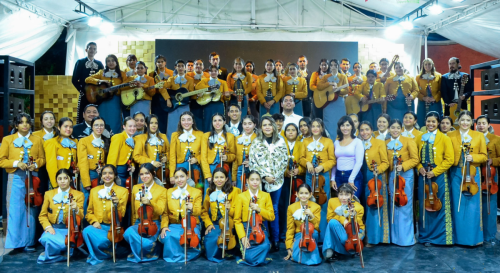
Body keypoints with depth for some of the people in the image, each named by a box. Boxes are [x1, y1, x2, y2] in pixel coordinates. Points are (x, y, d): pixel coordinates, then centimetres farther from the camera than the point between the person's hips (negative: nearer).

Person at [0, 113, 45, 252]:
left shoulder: (37, 140, 12)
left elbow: (42, 158, 12)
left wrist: (35, 165, -8)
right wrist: (16, 163, -14)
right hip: (16, 178, -1)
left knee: (31, 210, 4)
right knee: (15, 210, -2)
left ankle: (29, 242, 12)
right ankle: (14, 242, 8)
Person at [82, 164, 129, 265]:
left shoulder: (123, 191, 5)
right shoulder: (94, 190, 15)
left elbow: (121, 215, 0)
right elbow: (89, 212, 16)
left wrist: (117, 204, -21)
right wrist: (94, 221, -5)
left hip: (113, 227, -3)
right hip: (98, 226, 3)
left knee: (102, 242, -32)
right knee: (87, 231, -31)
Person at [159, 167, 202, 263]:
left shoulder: (196, 192, 6)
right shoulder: (169, 192, 14)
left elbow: (198, 212, -6)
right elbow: (165, 212, 11)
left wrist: (192, 208, -30)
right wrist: (164, 226, -8)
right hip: (174, 225, 2)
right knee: (167, 237, -32)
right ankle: (174, 255, -8)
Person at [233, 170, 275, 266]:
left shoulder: (266, 196, 5)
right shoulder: (241, 197, 0)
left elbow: (271, 217, 3)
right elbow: (237, 220, 0)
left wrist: (259, 209, -15)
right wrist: (242, 236, -14)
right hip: (246, 229, -1)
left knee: (265, 246, -31)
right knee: (250, 256, -23)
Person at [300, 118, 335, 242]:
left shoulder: (328, 141, 3)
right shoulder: (305, 141, 11)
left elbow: (332, 160, 0)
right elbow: (302, 158, 10)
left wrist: (322, 166, -15)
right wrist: (307, 163, -10)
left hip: (323, 175, -2)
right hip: (309, 175, 2)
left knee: (323, 205, 0)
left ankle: (322, 235, 10)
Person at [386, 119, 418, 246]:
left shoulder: (408, 141, -2)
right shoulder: (386, 143, 8)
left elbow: (415, 159, -5)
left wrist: (403, 166, -21)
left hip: (406, 175, -4)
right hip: (392, 176, 4)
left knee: (405, 206, -2)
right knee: (394, 206, 9)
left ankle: (406, 238, 9)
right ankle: (395, 237, 19)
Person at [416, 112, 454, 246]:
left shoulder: (444, 138, -2)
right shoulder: (419, 138, 8)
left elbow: (449, 159, -7)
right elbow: (416, 157, 13)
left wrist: (435, 171, -14)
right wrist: (420, 167, -6)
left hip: (439, 177, -3)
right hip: (423, 176, 3)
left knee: (440, 206, 2)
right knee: (424, 206, 7)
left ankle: (440, 236, 15)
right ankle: (426, 236, 18)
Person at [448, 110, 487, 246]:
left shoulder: (479, 136, 6)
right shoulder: (450, 136, 5)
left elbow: (484, 156, 4)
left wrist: (473, 157, -12)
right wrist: (453, 161, -10)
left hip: (473, 174, 0)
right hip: (456, 173, 0)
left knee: (472, 205, 2)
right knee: (457, 205, 5)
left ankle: (473, 237, 14)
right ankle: (459, 236, 16)